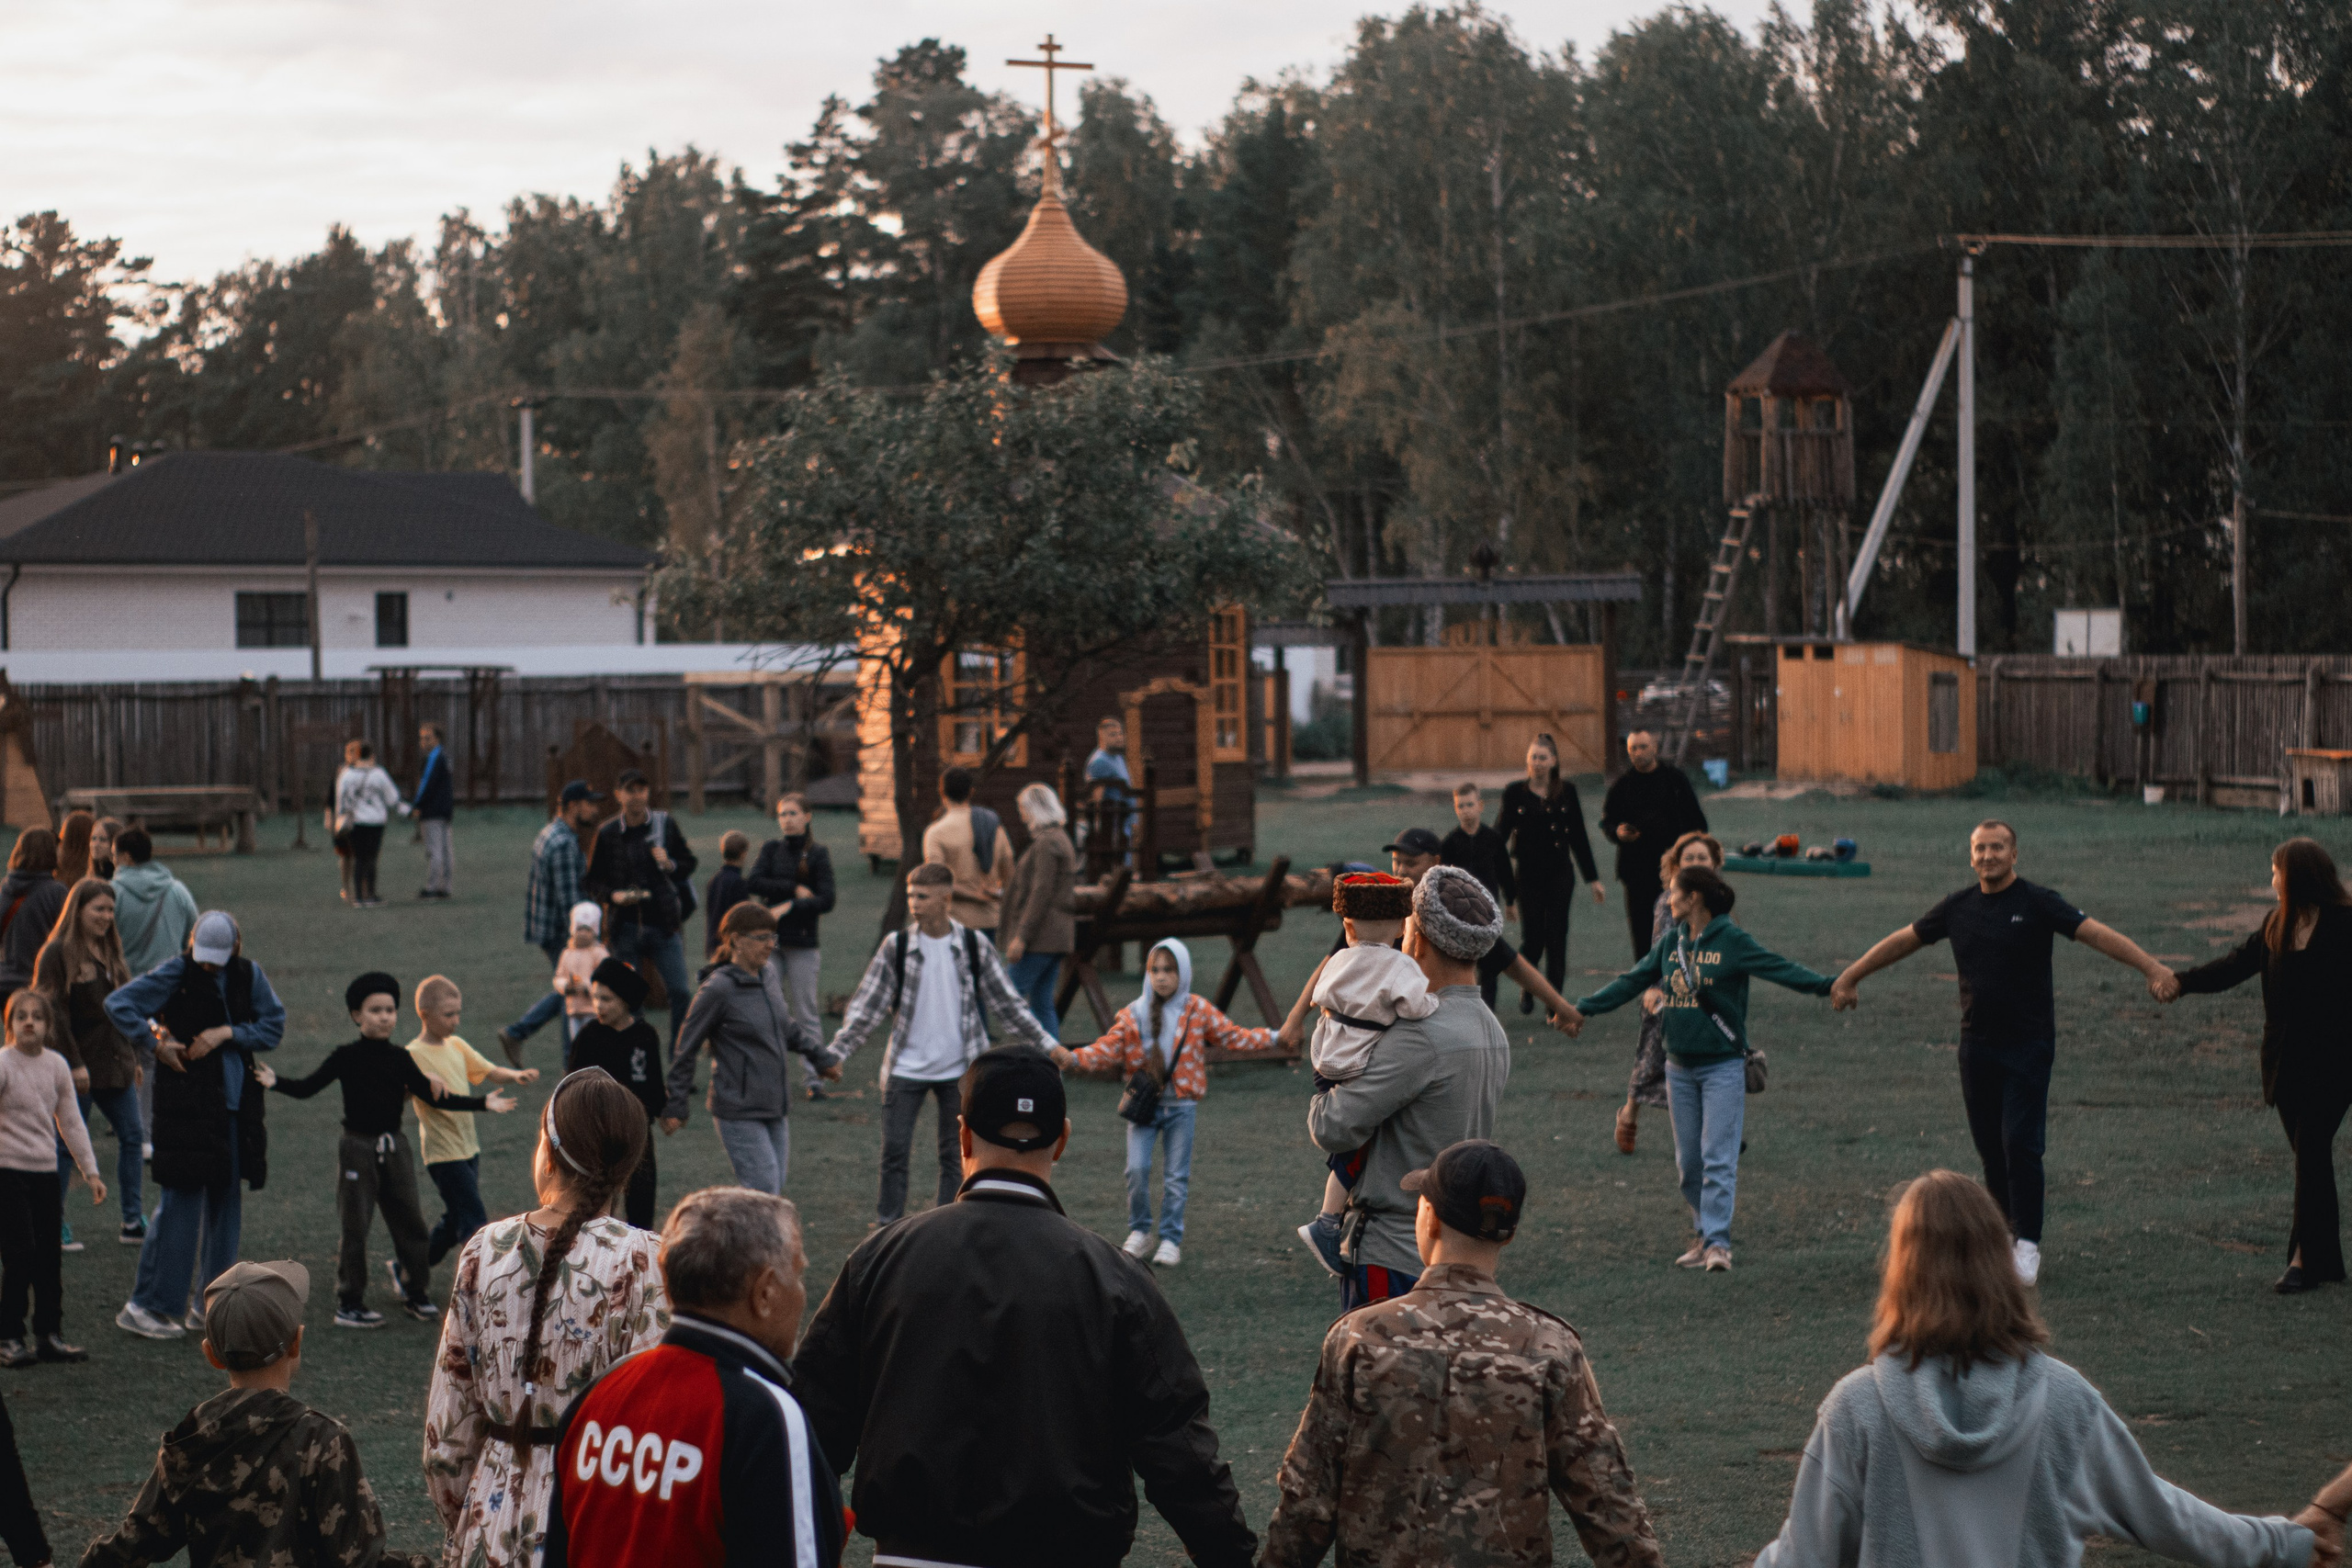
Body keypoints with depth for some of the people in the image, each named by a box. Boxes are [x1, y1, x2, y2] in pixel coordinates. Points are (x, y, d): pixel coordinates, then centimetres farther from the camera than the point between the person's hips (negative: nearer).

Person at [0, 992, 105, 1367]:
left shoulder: (56, 1065, 7)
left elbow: (71, 1121, 14)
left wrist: (91, 1171, 13)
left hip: (46, 1171, 5)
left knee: (49, 1255, 7)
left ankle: (49, 1334, 17)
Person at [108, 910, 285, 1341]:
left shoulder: (249, 976, 4)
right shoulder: (175, 974, -7)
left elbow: (275, 1026, 5)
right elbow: (118, 1004, -9)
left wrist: (227, 1033, -9)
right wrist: (155, 1042, -15)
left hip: (235, 1103, 5)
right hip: (186, 1103, -5)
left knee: (226, 1199, 9)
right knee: (182, 1198, -8)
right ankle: (145, 1306, -4)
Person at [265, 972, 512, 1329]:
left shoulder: (401, 1060, 6)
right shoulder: (346, 1058, -5)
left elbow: (435, 1097, 8)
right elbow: (307, 1087, -7)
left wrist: (483, 1104, 5)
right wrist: (275, 1082, -26)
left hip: (394, 1147, 4)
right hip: (357, 1148, -4)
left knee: (410, 1221, 7)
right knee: (355, 1227, -2)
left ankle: (416, 1293, 20)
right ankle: (349, 1303, 5)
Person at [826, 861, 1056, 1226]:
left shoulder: (975, 946, -2)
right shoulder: (896, 947, -4)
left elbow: (1007, 1005, 7)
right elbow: (867, 1006, -2)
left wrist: (1047, 1044, 4)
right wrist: (836, 1052, -11)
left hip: (958, 1070, 1)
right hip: (905, 1069, 0)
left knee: (955, 1157, 6)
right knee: (894, 1151, -2)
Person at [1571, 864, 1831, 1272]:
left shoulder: (1732, 941, -8)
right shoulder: (1671, 945, 9)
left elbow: (1780, 969, -17)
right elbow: (1631, 982, 17)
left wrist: (1826, 986, -31)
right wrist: (1583, 1008, 17)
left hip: (1723, 1066, -6)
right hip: (1680, 1067, 6)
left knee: (1718, 1157, -11)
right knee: (1688, 1161, 8)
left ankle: (1718, 1242, -13)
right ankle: (1705, 1236, 18)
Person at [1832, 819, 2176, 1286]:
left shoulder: (2037, 903, -7)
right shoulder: (1959, 907, 7)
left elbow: (2097, 934, -15)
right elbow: (1903, 941, 19)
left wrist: (2152, 967, -27)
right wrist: (1850, 977, 24)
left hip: (2028, 1045, -4)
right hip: (1977, 1045, 4)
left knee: (2021, 1144, -10)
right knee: (1989, 1146, 9)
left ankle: (2027, 1246, -7)